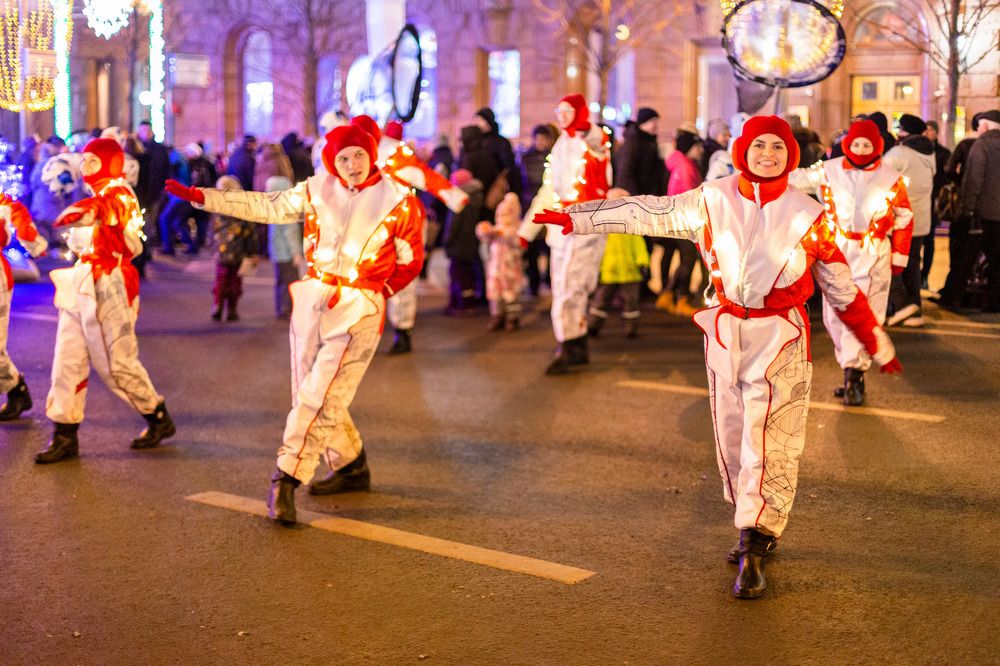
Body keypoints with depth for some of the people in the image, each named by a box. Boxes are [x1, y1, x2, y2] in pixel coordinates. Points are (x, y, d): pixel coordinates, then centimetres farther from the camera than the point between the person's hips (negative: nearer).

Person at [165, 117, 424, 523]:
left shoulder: (398, 200, -3)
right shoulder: (317, 191, 5)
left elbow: (410, 263, 4)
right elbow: (265, 207, 7)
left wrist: (373, 293, -3)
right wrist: (201, 197, 3)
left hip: (359, 308, -5)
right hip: (312, 299, 5)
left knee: (319, 397, -13)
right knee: (309, 394, 9)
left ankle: (285, 480, -11)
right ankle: (352, 468, 26)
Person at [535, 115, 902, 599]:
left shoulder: (806, 214, 1)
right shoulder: (712, 201, 4)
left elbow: (841, 287, 7)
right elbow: (647, 213, 6)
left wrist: (877, 344, 10)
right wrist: (573, 218, 4)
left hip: (781, 338, -3)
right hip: (725, 335, 3)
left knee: (769, 444, -9)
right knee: (732, 440, 8)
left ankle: (754, 553, -5)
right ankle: (759, 531, 26)